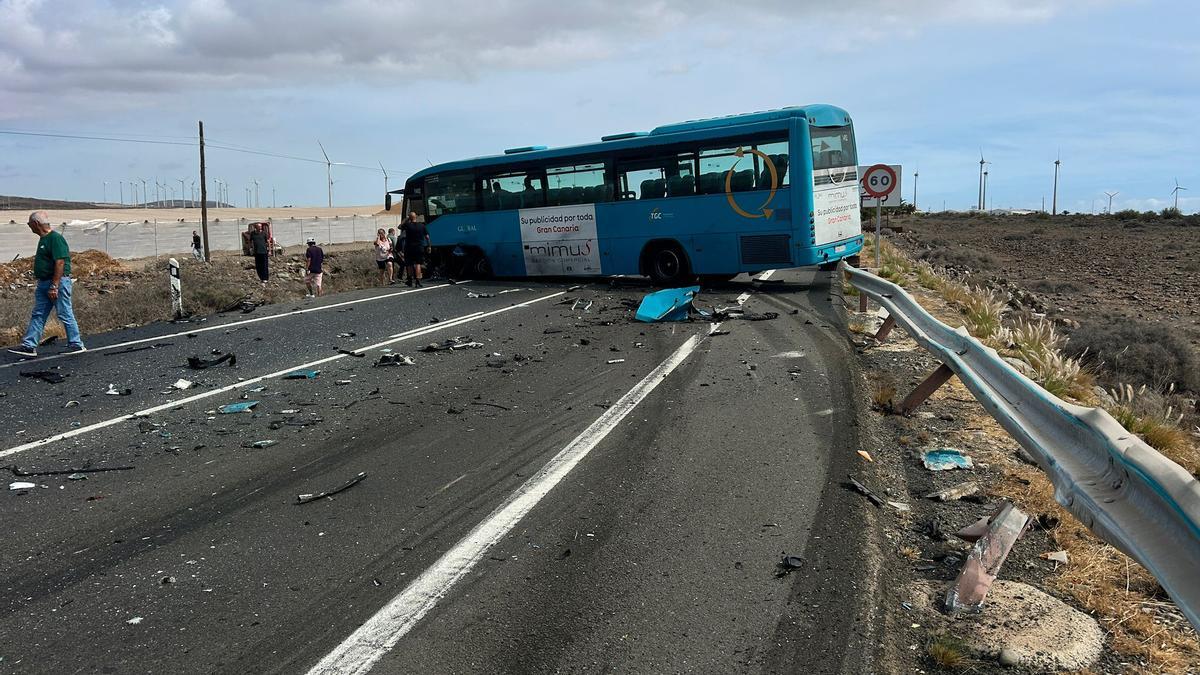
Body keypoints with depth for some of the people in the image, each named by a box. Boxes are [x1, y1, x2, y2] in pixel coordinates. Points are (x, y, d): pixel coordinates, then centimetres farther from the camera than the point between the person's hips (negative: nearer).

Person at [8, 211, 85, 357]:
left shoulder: (55, 238, -16)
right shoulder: (43, 239, 16)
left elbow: (60, 263, -22)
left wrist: (54, 286, -25)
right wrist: (40, 283, 23)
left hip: (58, 282, -10)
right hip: (43, 283, 10)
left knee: (65, 315, -3)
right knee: (38, 315, 8)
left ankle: (77, 345, 6)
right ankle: (29, 346, 9)